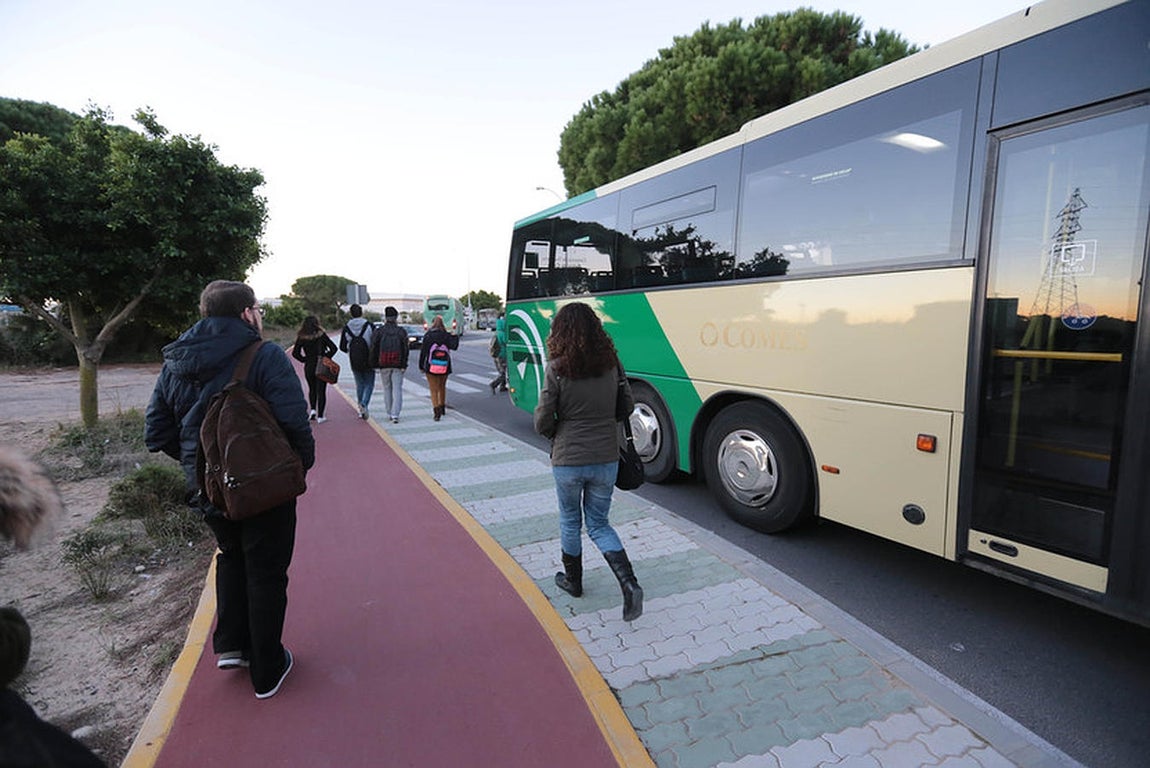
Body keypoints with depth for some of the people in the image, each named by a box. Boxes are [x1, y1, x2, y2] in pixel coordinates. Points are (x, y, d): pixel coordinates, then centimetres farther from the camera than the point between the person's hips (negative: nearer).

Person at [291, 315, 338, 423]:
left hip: (309, 367, 2)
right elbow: (333, 348, -12)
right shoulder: (321, 335, -8)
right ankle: (320, 416, 0)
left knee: (312, 389, 23)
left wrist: (305, 360, 5)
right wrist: (326, 358, 0)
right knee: (321, 391, 2)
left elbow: (295, 353, -2)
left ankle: (312, 410, 10)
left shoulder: (301, 337, -1)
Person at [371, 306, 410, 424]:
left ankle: (390, 413, 18)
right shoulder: (401, 332, 0)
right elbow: (406, 349, -4)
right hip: (398, 365, -1)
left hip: (384, 365, 1)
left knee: (387, 389, 13)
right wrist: (404, 364, 0)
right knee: (397, 389, -1)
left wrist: (375, 364, 6)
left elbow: (374, 348, -2)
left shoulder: (379, 331, -1)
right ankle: (395, 415, -11)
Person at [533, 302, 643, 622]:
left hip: (567, 460, -3)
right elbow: (627, 405, 6)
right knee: (598, 524, 17)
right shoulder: (611, 363, -3)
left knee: (570, 521, 20)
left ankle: (573, 580, 37)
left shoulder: (556, 368, -14)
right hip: (606, 459, 3)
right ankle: (629, 583, 0)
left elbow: (543, 421, -11)